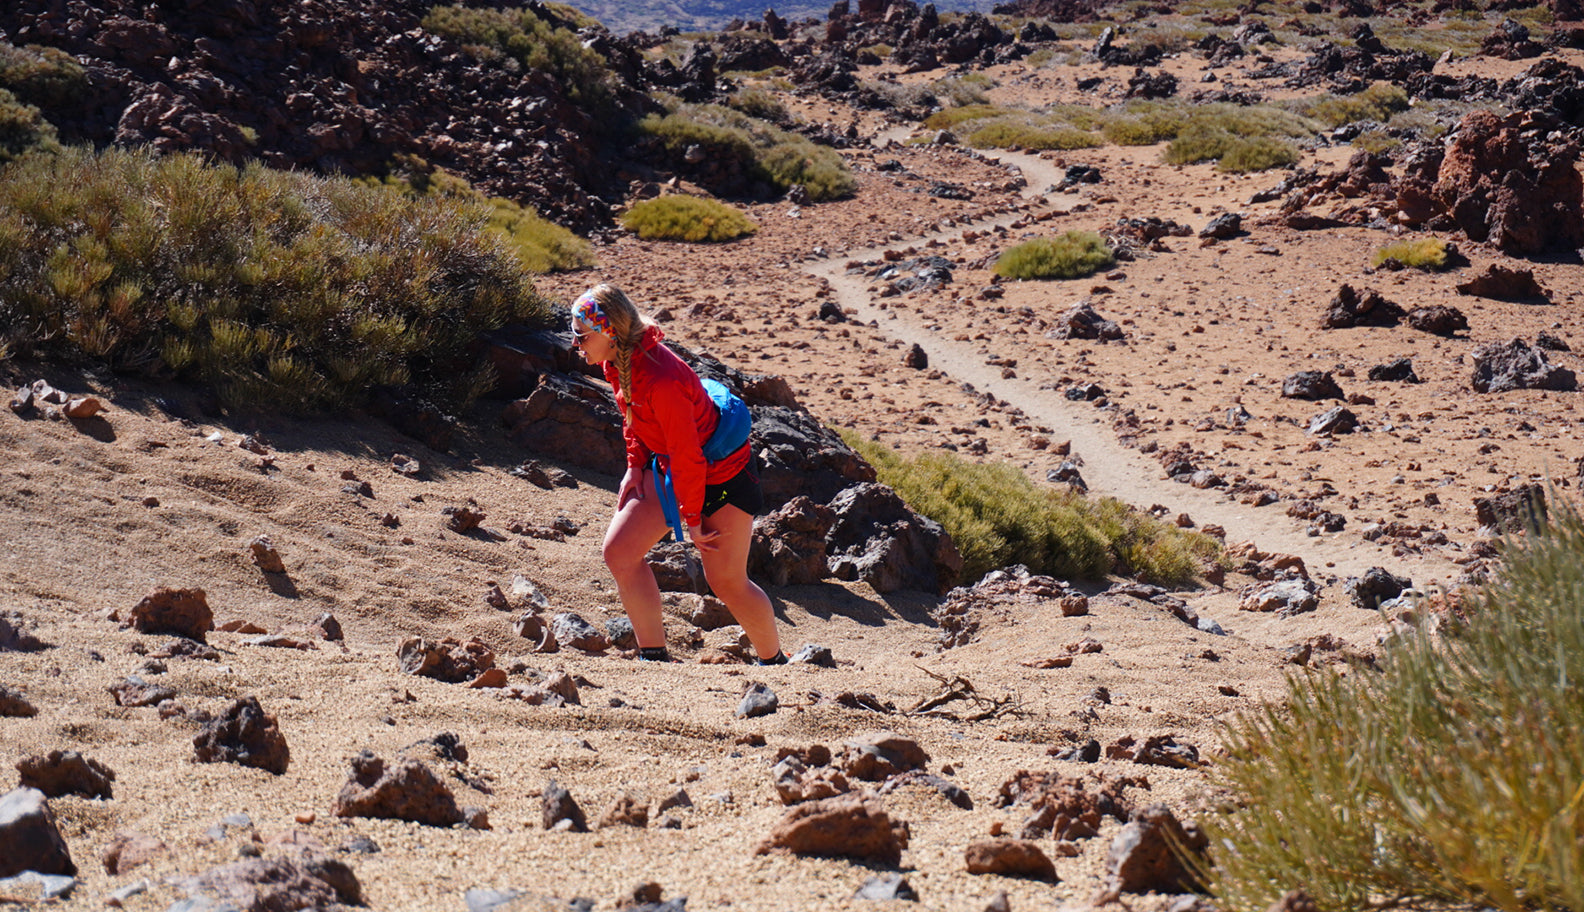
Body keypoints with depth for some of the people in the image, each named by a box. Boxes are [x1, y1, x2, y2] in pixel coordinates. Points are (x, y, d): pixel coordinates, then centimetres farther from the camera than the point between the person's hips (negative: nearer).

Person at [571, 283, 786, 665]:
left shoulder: (662, 382, -34)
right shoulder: (618, 364, -8)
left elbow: (688, 457, -27)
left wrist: (692, 521, -17)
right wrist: (636, 466, 5)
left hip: (722, 474, -8)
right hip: (669, 467, 9)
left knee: (727, 581, 0)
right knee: (619, 551, -3)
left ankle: (775, 662, 24)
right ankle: (655, 657, 5)